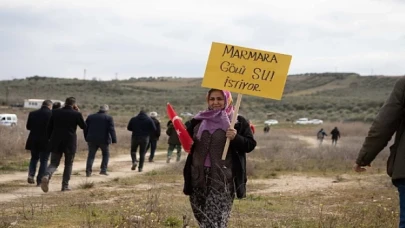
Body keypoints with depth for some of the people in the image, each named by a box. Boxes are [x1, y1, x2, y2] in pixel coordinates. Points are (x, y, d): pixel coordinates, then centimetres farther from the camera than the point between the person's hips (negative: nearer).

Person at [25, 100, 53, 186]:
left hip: (34, 141, 3)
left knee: (34, 158, 21)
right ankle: (40, 181, 4)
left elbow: (28, 127, 6)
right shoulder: (52, 114, -11)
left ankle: (31, 175, 2)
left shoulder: (32, 113, 1)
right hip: (46, 141, -3)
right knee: (44, 160, 7)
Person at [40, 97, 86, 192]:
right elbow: (84, 126, 7)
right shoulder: (76, 114, -7)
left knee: (54, 163, 7)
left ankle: (46, 176, -23)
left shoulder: (55, 112, 2)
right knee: (68, 164, 13)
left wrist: (51, 138, 18)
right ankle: (65, 185, 12)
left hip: (56, 142, 2)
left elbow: (49, 127, 6)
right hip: (70, 143, -2)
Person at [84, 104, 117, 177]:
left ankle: (88, 171, -5)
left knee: (91, 155, 7)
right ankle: (103, 170, 6)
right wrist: (114, 140, -9)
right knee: (106, 154, 16)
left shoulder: (90, 117, 10)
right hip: (104, 140, -2)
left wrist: (86, 138, 20)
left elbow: (86, 128, 12)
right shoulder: (109, 118, -2)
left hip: (92, 139, 2)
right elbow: (111, 130, -9)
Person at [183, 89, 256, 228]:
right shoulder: (199, 120, 12)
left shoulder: (238, 122, 0)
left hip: (223, 178, -5)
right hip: (199, 176, 5)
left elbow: (250, 145, -3)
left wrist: (236, 138, -20)